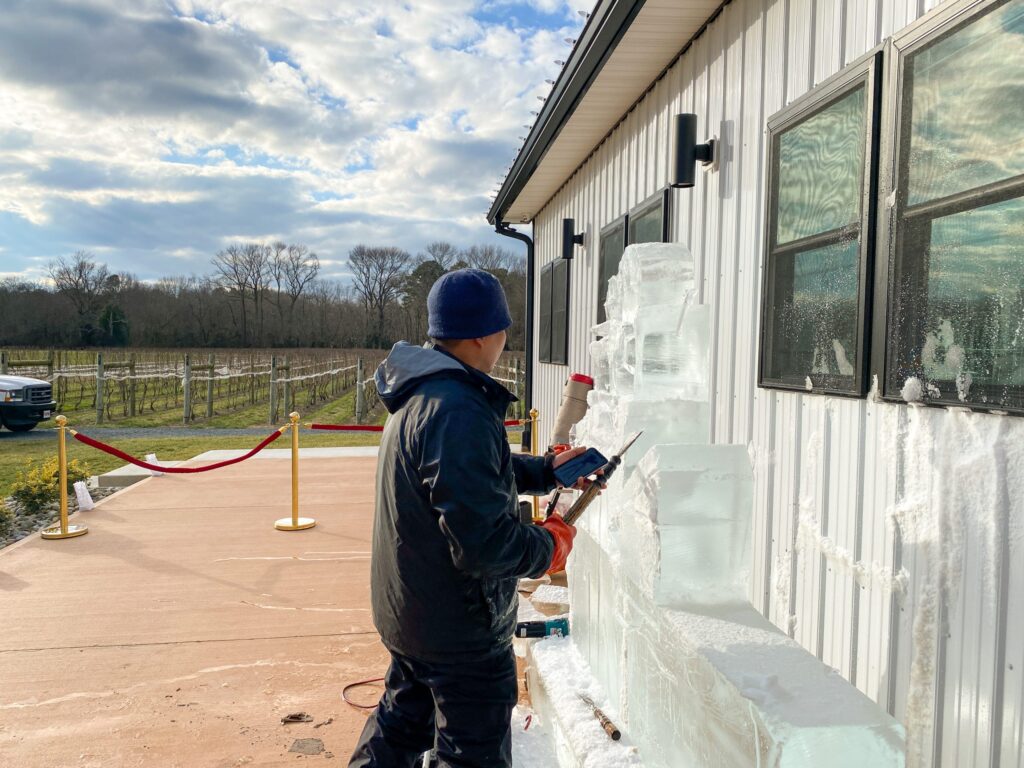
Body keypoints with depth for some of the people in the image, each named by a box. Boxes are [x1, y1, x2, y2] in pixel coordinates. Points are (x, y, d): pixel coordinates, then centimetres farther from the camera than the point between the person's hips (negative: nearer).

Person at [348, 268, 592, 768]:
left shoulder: (419, 394, 4)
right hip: (461, 631, -10)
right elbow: (483, 543, -32)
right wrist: (548, 547, -13)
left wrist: (547, 471, 12)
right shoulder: (458, 412, -30)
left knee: (402, 725, 29)